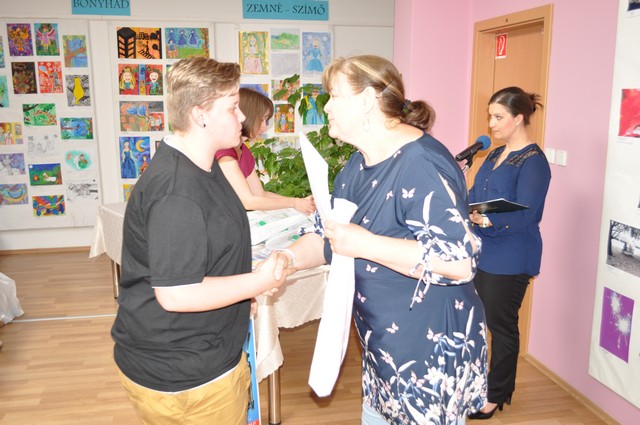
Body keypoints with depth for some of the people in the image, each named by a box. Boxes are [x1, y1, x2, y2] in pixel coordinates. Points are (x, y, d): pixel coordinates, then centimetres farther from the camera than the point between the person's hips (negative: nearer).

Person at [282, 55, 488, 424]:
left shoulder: (422, 165, -23)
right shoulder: (359, 165, 6)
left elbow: (459, 261, -31)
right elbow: (326, 239, 13)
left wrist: (364, 244, -30)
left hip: (432, 352, -8)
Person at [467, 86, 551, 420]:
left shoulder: (533, 161, -14)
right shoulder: (496, 154, 13)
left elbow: (524, 216, -22)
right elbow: (475, 196, 17)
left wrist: (486, 220, -37)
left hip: (509, 261, -8)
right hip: (482, 253, 8)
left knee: (501, 326, 4)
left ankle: (496, 396, 21)